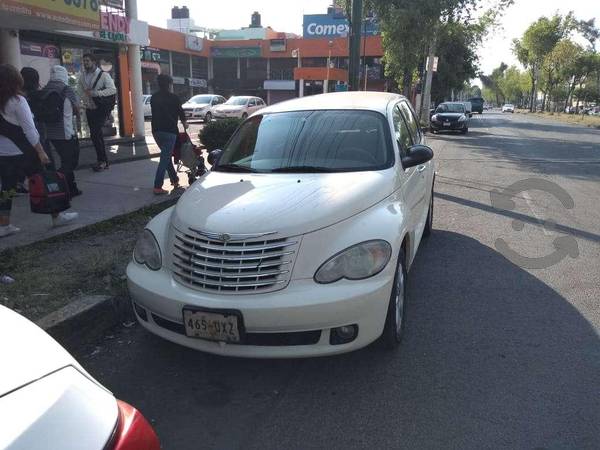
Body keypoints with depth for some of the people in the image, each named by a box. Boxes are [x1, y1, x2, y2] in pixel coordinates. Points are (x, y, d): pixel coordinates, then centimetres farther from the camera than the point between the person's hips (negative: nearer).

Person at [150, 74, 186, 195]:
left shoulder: (154, 97, 11)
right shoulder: (173, 97, -3)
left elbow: (155, 112, 16)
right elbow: (180, 112, 8)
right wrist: (184, 124, 27)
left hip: (156, 130, 6)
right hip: (169, 131, -6)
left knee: (166, 155, 21)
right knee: (165, 158, -6)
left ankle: (174, 180, 29)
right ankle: (158, 187, -11)